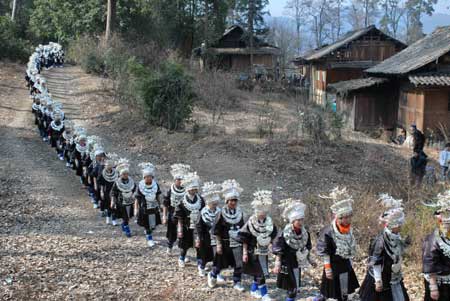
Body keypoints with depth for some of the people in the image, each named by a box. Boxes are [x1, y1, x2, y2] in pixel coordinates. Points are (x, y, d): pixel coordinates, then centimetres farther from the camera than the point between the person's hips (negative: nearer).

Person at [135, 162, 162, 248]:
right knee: (147, 226, 5)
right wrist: (136, 209, -11)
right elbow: (137, 198, -9)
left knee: (153, 226, 9)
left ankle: (148, 232, 42)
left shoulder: (155, 185, -6)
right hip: (144, 209, -3)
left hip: (154, 208, 3)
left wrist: (159, 206, 13)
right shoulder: (140, 186, -14)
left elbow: (158, 197, 7)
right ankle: (149, 239, 25)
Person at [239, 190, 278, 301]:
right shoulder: (251, 222, -16)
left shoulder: (269, 222, -2)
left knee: (258, 272, 16)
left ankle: (253, 289, 33)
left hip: (264, 251, 5)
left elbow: (272, 234, 14)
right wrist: (245, 253, -13)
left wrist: (268, 240, -1)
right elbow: (244, 240, -12)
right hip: (254, 251, -5)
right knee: (261, 273, -7)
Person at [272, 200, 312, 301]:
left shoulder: (305, 233, -3)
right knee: (292, 288, -2)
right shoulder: (284, 234, -19)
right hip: (287, 264, -5)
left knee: (295, 287, 13)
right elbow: (278, 251, -15)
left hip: (297, 264, 5)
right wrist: (277, 265, -17)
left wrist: (309, 260, 14)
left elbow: (307, 248, 10)